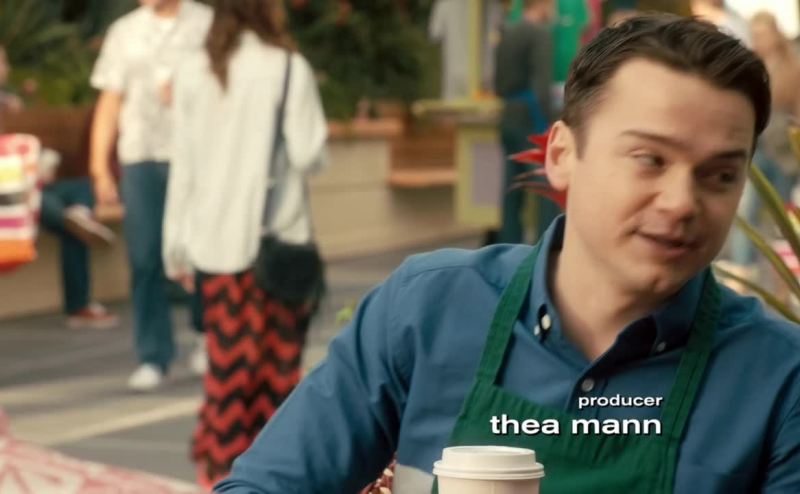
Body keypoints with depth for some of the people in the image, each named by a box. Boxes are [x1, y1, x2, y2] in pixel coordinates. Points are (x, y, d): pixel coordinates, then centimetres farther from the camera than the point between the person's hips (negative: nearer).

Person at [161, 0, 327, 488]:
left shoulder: (194, 72, 1)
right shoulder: (289, 68, -9)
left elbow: (184, 162, 2)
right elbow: (308, 154, -13)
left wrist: (177, 243, 8)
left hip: (214, 236, 3)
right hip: (277, 235, -3)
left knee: (228, 352, 9)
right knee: (277, 353, 8)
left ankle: (221, 460, 9)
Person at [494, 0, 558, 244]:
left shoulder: (507, 34, 15)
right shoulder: (540, 34, -9)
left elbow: (498, 86, 20)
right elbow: (541, 84, -17)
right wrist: (549, 122, -16)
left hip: (508, 120, 8)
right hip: (532, 121, -8)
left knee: (512, 190, 10)